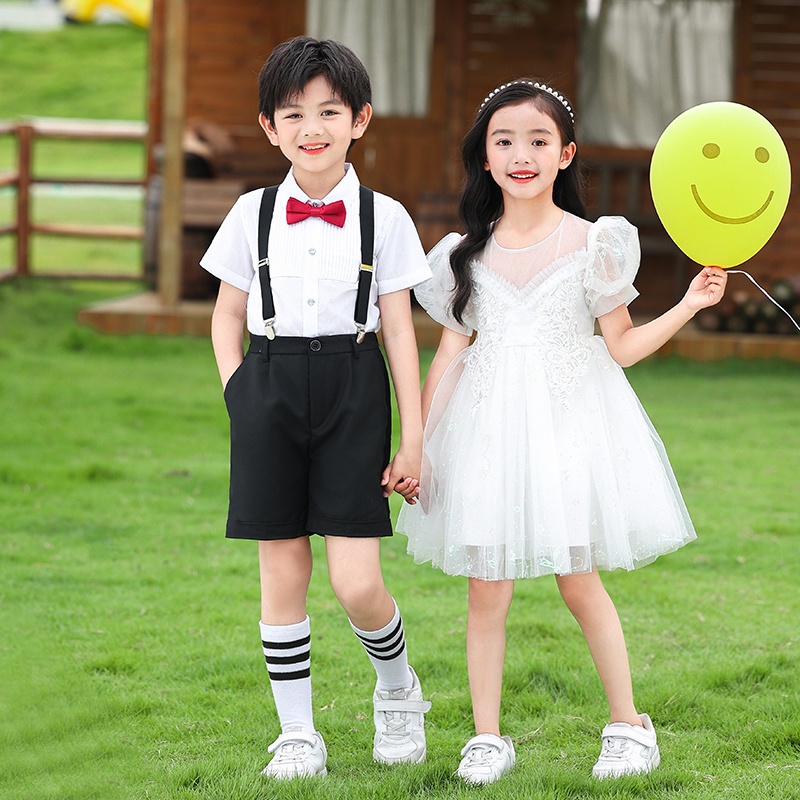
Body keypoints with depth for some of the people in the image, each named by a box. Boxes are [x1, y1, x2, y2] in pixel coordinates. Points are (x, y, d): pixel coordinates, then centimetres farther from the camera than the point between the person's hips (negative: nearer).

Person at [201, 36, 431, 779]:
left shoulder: (383, 217, 1)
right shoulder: (252, 214, 5)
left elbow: (399, 330, 3)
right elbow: (227, 315, 13)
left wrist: (412, 436, 1)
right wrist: (239, 397, -1)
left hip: (351, 390, -2)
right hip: (270, 388, 2)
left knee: (356, 583, -9)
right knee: (282, 573, 3)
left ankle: (397, 686, 21)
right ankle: (296, 732, 14)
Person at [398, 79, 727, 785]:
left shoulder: (592, 244, -2)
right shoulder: (468, 254, 3)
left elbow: (621, 348, 3)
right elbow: (449, 355, 8)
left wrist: (690, 305, -6)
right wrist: (414, 445, 5)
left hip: (568, 420, -2)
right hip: (488, 423, 2)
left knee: (579, 582, 2)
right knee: (487, 588, 1)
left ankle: (628, 724, 18)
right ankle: (488, 738, 11)